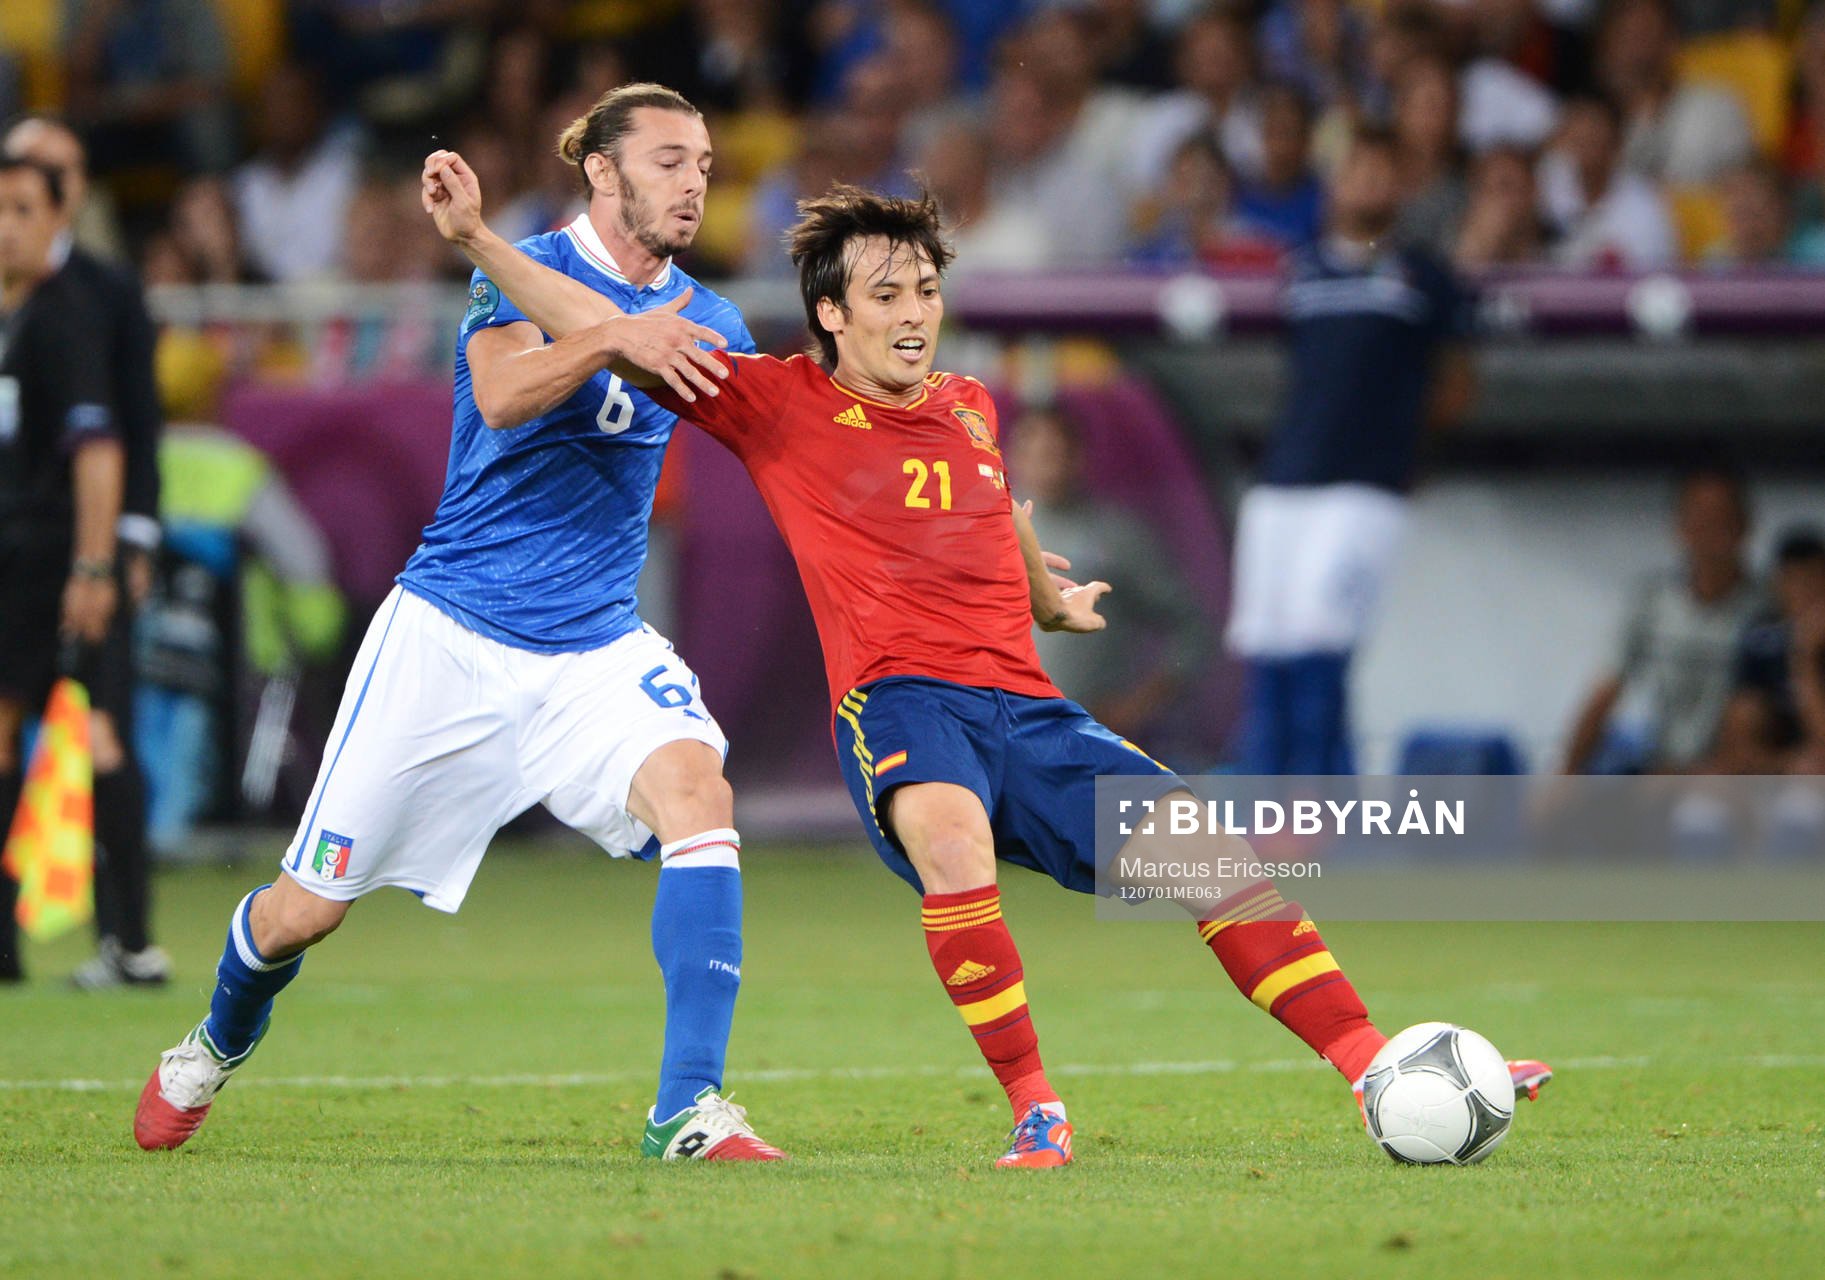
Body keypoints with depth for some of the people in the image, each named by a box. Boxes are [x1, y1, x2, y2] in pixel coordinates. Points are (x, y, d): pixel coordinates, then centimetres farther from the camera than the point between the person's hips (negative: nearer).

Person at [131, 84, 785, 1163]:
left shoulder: (705, 324, 7)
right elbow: (503, 392, -30)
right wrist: (611, 339, -47)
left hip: (596, 647, 3)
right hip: (451, 633, -3)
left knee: (696, 789, -29)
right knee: (308, 909, 4)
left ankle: (690, 1110, -29)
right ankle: (218, 1046, 39)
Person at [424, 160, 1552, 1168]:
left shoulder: (968, 407, 19)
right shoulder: (782, 404, 5)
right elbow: (607, 334, 2)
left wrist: (1053, 597, 57)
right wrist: (477, 236, -3)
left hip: (1027, 708, 5)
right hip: (898, 703, -5)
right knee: (949, 825, -38)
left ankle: (1379, 1074, -7)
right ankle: (1038, 1116, -35)